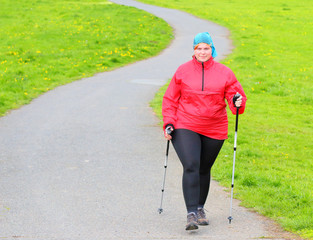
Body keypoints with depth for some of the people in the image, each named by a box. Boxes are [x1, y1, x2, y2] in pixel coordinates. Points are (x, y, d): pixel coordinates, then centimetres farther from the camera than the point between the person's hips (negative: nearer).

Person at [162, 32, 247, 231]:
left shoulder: (224, 73, 3)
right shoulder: (183, 71, 2)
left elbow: (236, 94, 5)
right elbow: (170, 99, 8)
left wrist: (238, 103, -19)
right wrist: (168, 123, -1)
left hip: (214, 131, 2)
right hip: (185, 128, -2)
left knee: (204, 169, 13)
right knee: (191, 166, -18)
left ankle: (200, 208, 33)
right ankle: (191, 214, -20)